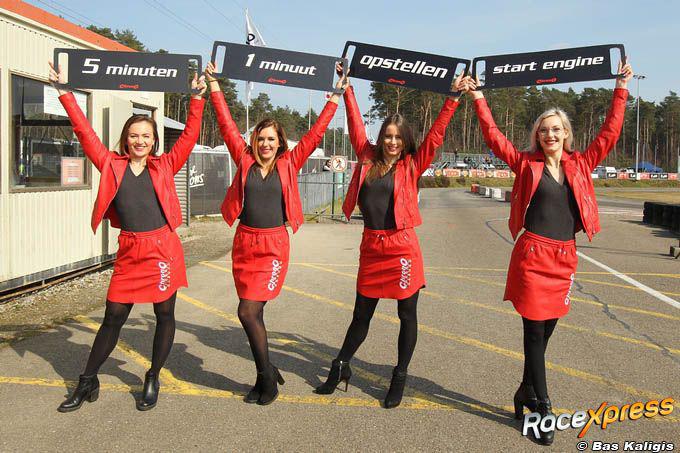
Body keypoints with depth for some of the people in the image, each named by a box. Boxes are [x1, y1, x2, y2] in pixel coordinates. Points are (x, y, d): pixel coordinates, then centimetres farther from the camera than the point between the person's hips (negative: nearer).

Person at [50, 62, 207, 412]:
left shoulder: (164, 167, 5)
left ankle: (153, 380, 24)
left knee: (164, 315, 7)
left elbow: (189, 136, 3)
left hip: (163, 248, 0)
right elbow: (85, 133, 6)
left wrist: (197, 99, -1)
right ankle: (87, 383, 22)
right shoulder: (112, 165, 6)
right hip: (128, 252, 1)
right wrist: (64, 93, 6)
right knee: (113, 318, 7)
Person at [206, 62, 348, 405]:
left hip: (273, 245, -4)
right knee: (254, 314, 10)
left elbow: (316, 132, 2)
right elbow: (226, 124, 7)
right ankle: (267, 376, 27)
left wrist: (336, 95, 4)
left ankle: (266, 377, 6)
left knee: (248, 312, -11)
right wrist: (214, 84, 8)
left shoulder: (289, 164, 2)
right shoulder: (245, 161, 6)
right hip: (244, 243, 4)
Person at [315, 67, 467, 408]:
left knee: (407, 315, 6)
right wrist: (347, 89, 17)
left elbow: (435, 135, -5)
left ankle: (400, 377, 21)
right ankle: (340, 368, 31)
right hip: (370, 247, 3)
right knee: (361, 314, 14)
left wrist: (454, 97, -9)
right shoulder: (368, 159, 6)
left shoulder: (412, 165, 0)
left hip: (402, 247, -2)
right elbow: (356, 125, 13)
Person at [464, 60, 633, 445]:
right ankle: (543, 409, 6)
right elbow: (494, 137, 0)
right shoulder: (527, 165, 0)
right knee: (535, 332, -1)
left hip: (565, 259, 4)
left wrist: (622, 88, 16)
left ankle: (527, 392, 31)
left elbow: (610, 134, 13)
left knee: (545, 331, 13)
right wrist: (478, 97, -1)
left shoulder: (580, 166, 9)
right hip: (533, 255, -4)